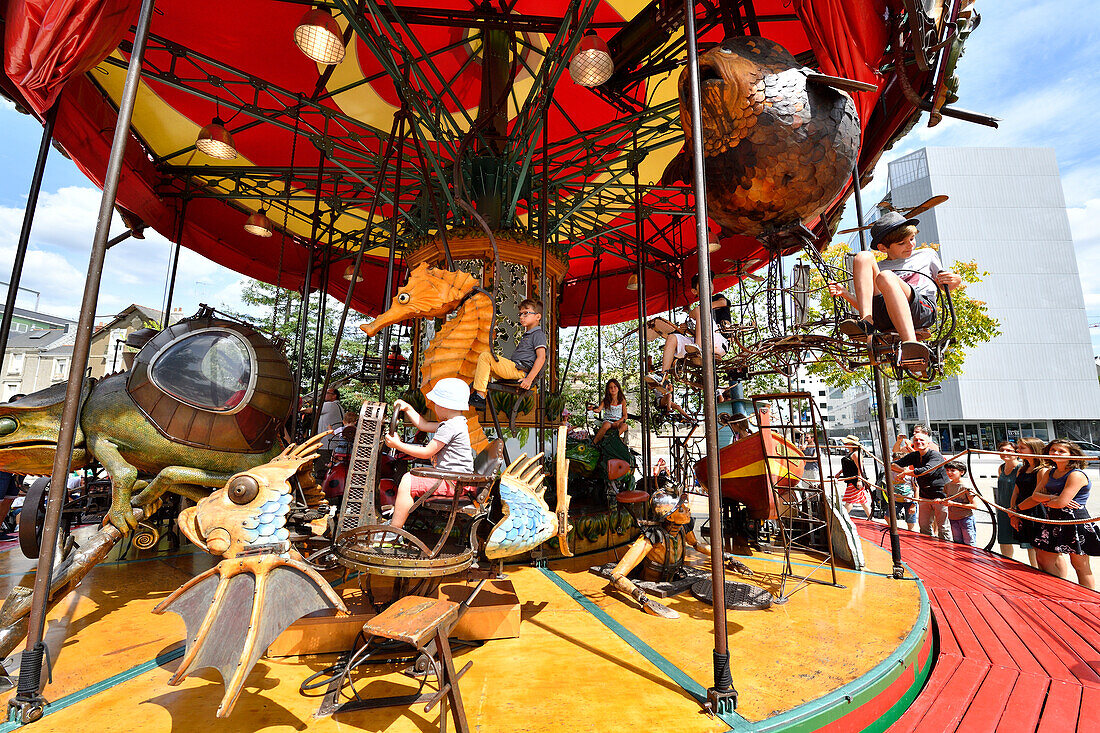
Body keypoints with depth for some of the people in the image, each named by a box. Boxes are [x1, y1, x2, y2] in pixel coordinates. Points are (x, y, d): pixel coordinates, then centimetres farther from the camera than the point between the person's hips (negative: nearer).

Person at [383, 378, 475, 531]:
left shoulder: (450, 427, -20)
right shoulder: (455, 422, 13)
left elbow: (426, 452, -16)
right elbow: (424, 425, 24)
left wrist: (398, 445, -8)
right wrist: (407, 408, 26)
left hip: (453, 482, -11)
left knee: (407, 482, -17)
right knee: (409, 476, 23)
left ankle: (393, 531, -9)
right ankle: (397, 518, 32)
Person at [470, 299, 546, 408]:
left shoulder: (538, 334, -6)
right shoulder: (526, 335, 25)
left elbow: (541, 358, -19)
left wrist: (529, 379, -26)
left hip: (519, 372, -11)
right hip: (513, 369, 11)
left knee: (485, 356, -17)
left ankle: (479, 396, -18)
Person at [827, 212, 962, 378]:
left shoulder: (927, 254, 32)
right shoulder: (878, 267, 31)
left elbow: (945, 285, 30)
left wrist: (955, 280, 6)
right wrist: (844, 293, 5)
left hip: (923, 309, -1)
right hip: (884, 317, 2)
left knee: (885, 277, -32)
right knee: (864, 256, -10)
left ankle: (910, 344, -51)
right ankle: (867, 322, -32)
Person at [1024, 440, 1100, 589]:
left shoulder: (1076, 475, -14)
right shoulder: (1050, 472, 10)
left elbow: (1061, 503, -19)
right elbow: (1035, 495, 8)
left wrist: (1046, 502, -1)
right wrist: (1051, 497, -11)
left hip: (1076, 522, -8)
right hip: (1054, 522, 8)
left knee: (1080, 566, 2)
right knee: (1042, 559, 11)